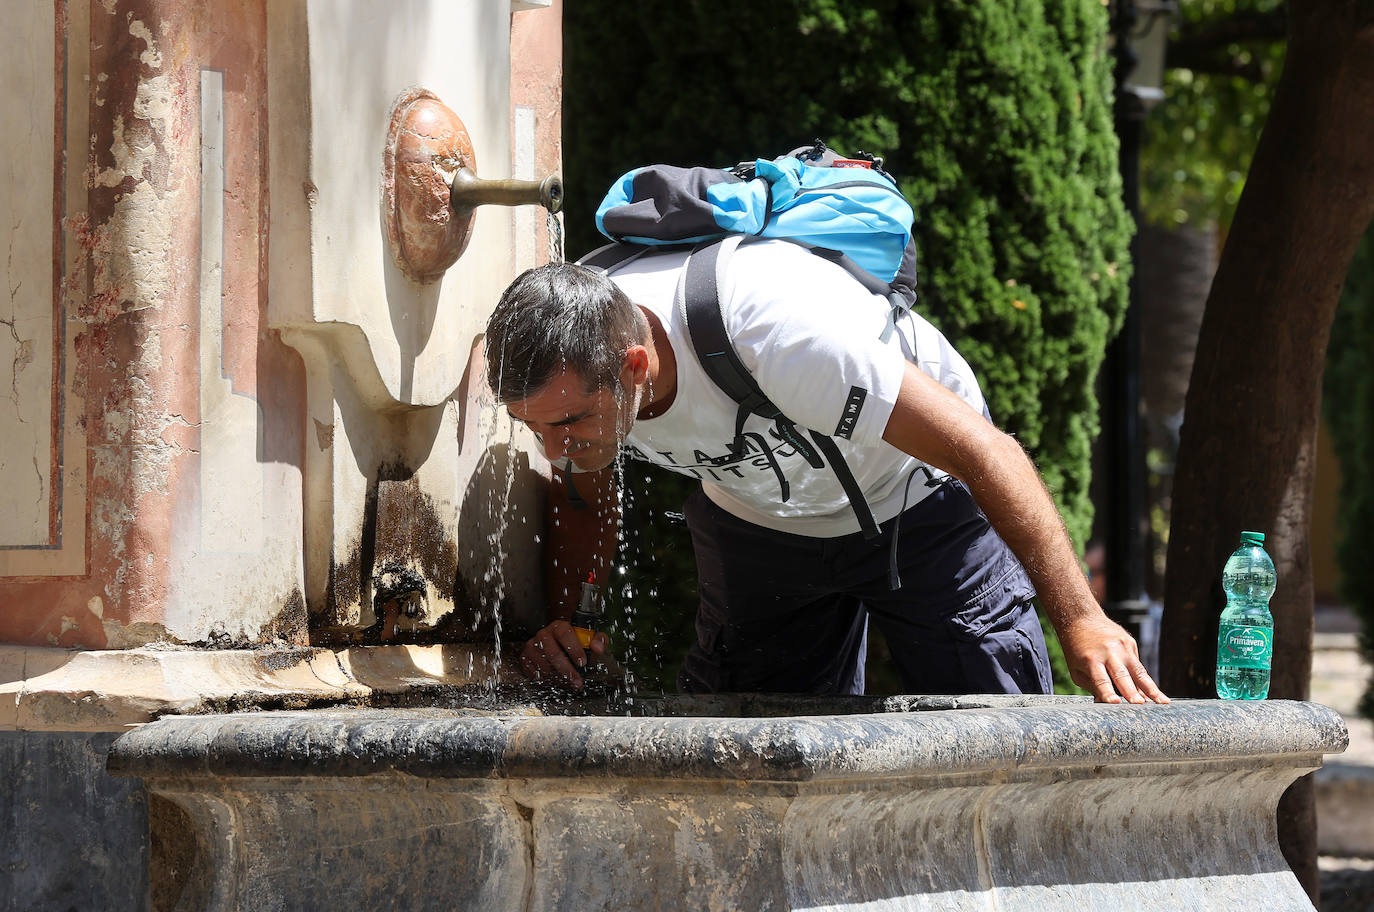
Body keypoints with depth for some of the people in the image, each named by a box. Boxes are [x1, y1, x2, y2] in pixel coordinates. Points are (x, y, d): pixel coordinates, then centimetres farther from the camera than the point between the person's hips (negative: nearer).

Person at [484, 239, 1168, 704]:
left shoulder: (777, 329, -44)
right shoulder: (567, 363, -25)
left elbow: (986, 451, -39)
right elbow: (584, 497, -1)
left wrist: (1079, 620, -43)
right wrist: (555, 618, -21)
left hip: (919, 504, -5)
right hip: (754, 519, 5)